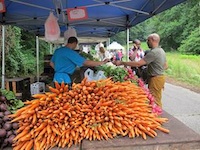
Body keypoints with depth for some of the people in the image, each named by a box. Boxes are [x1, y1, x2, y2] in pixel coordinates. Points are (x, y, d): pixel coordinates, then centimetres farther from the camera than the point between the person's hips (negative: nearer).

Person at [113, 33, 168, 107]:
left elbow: (138, 63, -27)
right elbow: (166, 66, 19)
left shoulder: (153, 52, -22)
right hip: (160, 76, 10)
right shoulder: (161, 50, 11)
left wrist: (121, 63, -23)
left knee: (154, 102, -2)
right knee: (157, 101, 18)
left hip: (155, 78, -10)